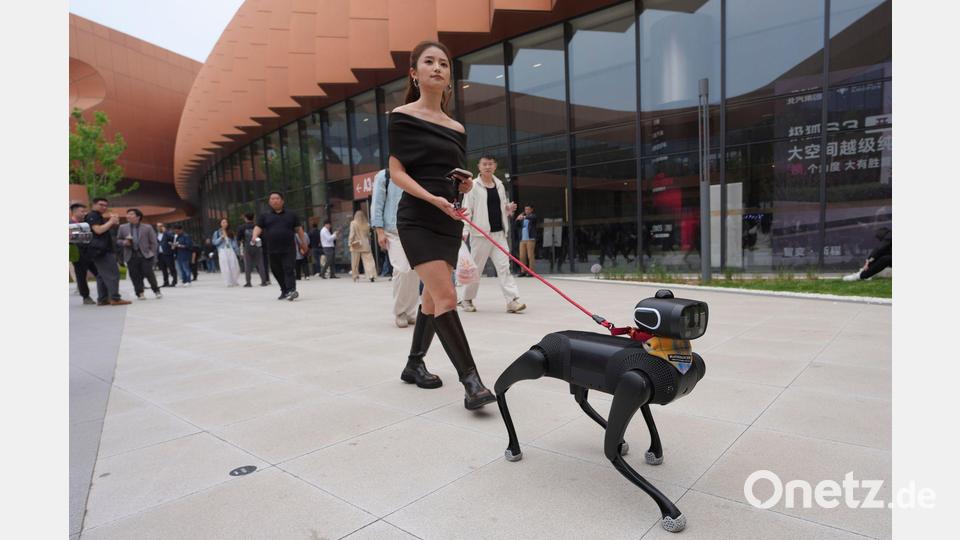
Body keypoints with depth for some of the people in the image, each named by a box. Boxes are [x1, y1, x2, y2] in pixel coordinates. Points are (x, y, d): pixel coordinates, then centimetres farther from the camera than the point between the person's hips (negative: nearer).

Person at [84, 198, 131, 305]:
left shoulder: (98, 217, 22)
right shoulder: (92, 216, -9)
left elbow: (105, 229, 24)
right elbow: (98, 230, -22)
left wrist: (113, 223, 7)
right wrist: (111, 222, -13)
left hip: (103, 250, 11)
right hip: (101, 250, -11)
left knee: (103, 275, 11)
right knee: (113, 274, -14)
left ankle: (102, 299, 13)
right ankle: (115, 298, -17)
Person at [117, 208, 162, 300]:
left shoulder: (147, 228, 3)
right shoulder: (122, 227, 9)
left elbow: (154, 242, 5)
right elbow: (118, 240, 16)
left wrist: (152, 254, -1)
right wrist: (124, 242, -6)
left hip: (145, 255, -2)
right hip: (131, 256, 2)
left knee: (148, 273, -6)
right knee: (135, 276, 1)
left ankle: (156, 291, 10)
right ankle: (140, 293, 12)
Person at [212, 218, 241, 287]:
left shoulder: (231, 232, 13)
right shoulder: (217, 233, 7)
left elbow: (234, 242, 10)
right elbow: (214, 242, 1)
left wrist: (236, 251, 3)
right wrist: (221, 238, -12)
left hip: (231, 251, 2)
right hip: (222, 251, -2)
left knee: (234, 266, -4)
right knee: (225, 268, -5)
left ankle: (235, 282, 5)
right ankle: (229, 283, -2)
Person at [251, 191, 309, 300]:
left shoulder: (291, 214, 10)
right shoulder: (265, 216, 10)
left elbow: (298, 228, 13)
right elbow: (258, 227, 0)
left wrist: (303, 242, 10)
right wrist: (254, 237, -19)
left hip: (288, 249, -2)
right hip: (273, 250, 3)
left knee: (288, 270, -13)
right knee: (277, 272, 9)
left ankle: (291, 290, -20)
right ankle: (284, 291, 21)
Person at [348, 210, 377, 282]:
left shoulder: (353, 223, -4)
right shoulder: (367, 224, 4)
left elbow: (352, 234, -9)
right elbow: (368, 235, 6)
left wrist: (350, 242, -5)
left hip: (356, 246, -1)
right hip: (365, 245, 2)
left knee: (355, 262, 9)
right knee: (368, 260, -3)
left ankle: (355, 276, 14)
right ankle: (371, 275, -14)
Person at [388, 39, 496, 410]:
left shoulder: (456, 128, 15)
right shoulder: (402, 116, -1)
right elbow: (396, 172, -7)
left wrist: (466, 184, -2)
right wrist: (432, 198, -21)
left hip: (449, 221, 6)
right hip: (417, 219, -6)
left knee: (434, 299, 11)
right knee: (446, 298, -16)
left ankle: (414, 364, 28)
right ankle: (471, 380, -14)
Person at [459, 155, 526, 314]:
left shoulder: (499, 185, 13)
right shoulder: (473, 186, -3)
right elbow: (466, 210, -8)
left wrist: (509, 209, 1)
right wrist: (463, 231, -18)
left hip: (499, 233, 5)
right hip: (481, 233, -4)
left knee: (504, 266, -3)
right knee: (476, 268, 4)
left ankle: (512, 300, -7)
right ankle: (467, 299, 20)